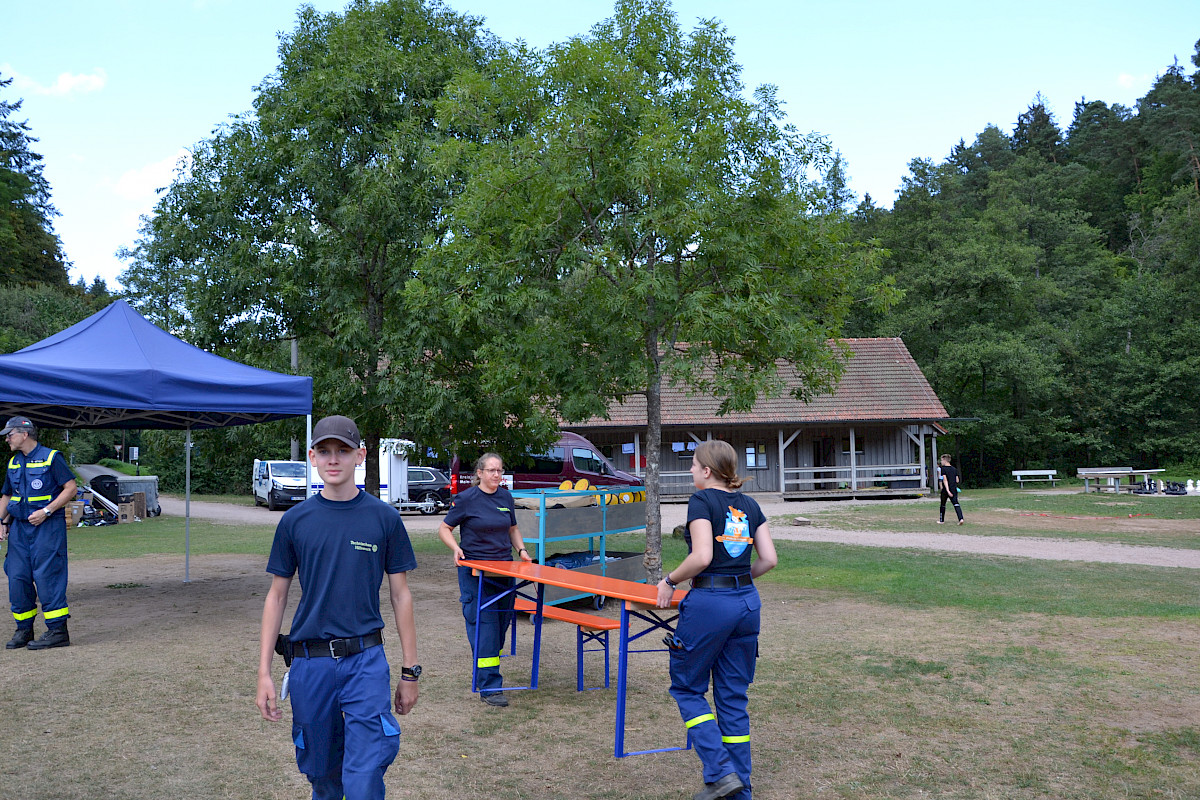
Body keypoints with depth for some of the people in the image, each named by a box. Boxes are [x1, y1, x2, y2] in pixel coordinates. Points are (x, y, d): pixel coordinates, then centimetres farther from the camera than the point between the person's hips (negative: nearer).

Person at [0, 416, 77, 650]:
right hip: (19, 527, 7)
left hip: (47, 526, -7)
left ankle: (58, 631, -5)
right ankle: (24, 630, 16)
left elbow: (70, 488, -9)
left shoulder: (51, 457, -6)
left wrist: (46, 511, -17)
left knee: (47, 576, -9)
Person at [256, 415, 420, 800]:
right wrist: (264, 672, 2)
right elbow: (276, 596, 7)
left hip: (365, 662, -2)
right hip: (310, 663, 2)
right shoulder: (295, 520, 2)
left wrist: (410, 671, 3)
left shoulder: (384, 518, -2)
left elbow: (400, 595, 3)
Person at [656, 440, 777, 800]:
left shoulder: (701, 500, -9)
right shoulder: (749, 505, 10)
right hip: (748, 602, 7)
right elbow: (769, 559, 6)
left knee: (687, 688, 11)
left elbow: (702, 557, -20)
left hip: (709, 603, -7)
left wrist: (669, 580, -6)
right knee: (733, 696, 14)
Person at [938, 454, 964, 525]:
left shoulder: (943, 469, -8)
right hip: (954, 489, 4)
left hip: (945, 490, -4)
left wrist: (948, 490, -22)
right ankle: (961, 518, -24)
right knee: (956, 504, -4)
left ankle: (942, 520, 22)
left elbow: (945, 480, -17)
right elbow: (957, 480, 9)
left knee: (943, 505, 12)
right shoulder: (954, 469, 9)